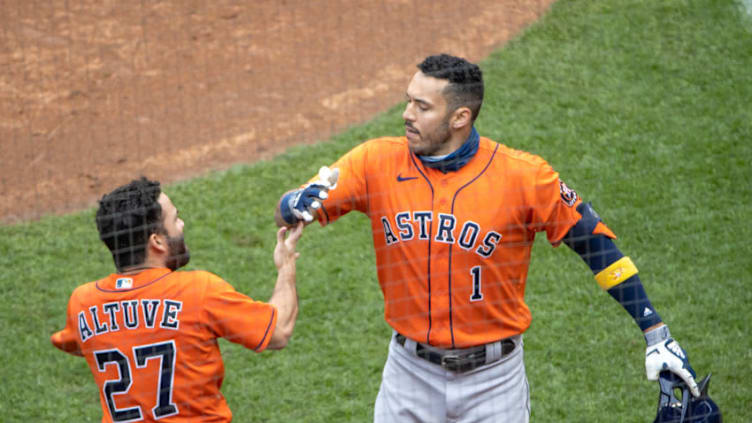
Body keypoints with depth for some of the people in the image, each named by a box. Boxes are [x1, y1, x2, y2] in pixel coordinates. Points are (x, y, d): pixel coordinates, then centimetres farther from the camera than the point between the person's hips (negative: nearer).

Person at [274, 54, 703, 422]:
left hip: (493, 377, -2)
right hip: (411, 373, 2)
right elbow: (285, 213, -8)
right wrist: (302, 203, -34)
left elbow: (593, 239, -6)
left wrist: (656, 332, -8)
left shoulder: (523, 176, -14)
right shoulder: (378, 162, -7)